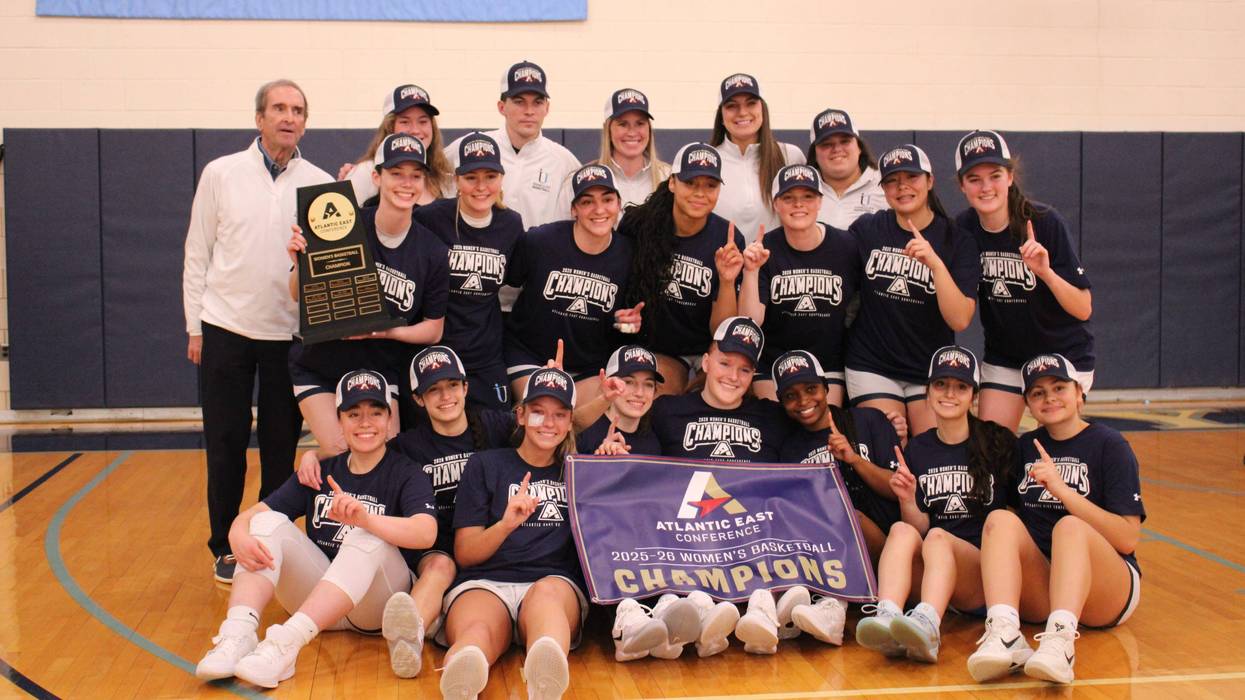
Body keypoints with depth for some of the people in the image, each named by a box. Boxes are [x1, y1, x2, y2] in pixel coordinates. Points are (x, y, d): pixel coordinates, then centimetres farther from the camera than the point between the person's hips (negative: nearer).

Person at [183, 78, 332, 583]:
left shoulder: (321, 184, 2)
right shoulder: (221, 174, 1)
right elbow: (197, 254, 4)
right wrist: (194, 327, 2)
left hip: (291, 333, 1)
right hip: (226, 330, 0)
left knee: (281, 445, 7)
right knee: (226, 444, 6)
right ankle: (225, 547, 19)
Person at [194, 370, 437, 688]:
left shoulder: (406, 474, -2)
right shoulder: (320, 472, 11)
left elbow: (426, 532, -23)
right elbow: (248, 516, 2)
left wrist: (365, 518, -40)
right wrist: (240, 537, -23)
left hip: (375, 603, -4)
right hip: (317, 598, 4)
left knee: (368, 538, -32)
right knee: (269, 522, -14)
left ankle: (285, 645, -44)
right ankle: (237, 636, -34)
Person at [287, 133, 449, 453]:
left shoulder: (433, 252, -8)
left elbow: (433, 329, 0)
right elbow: (299, 296, -4)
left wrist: (388, 331, -17)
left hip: (380, 370, 2)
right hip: (319, 365, -2)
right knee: (338, 454, -9)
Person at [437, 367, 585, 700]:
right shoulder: (485, 465, 20)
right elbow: (464, 554, 12)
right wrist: (506, 524, -9)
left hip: (557, 583, 0)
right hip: (484, 583, 0)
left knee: (545, 592, -40)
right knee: (477, 631, -39)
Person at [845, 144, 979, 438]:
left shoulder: (957, 240, -3)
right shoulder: (866, 230, 0)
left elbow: (960, 320, -16)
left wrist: (935, 263, -25)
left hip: (932, 370, 0)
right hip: (872, 367, 0)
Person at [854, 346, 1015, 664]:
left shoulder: (999, 443, 6)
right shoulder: (916, 450, 14)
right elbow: (920, 527, 11)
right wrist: (908, 501, -8)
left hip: (985, 572, -2)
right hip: (928, 572, 2)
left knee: (937, 537, -32)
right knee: (902, 530, -28)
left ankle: (927, 627, -58)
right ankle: (886, 618, -52)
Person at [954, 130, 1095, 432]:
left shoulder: (1046, 222, -21)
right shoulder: (963, 229, -10)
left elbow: (1083, 309, -21)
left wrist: (1046, 272, -37)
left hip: (1063, 358, -3)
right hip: (1002, 358, 3)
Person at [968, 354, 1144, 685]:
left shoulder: (1108, 444, 1)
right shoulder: (1026, 447, 15)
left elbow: (1127, 539, -9)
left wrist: (1062, 489, -16)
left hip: (1105, 594, -3)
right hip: (1037, 590, 3)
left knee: (1070, 526, -32)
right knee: (1000, 519, -23)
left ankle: (1060, 640, -55)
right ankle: (1004, 636, -47)